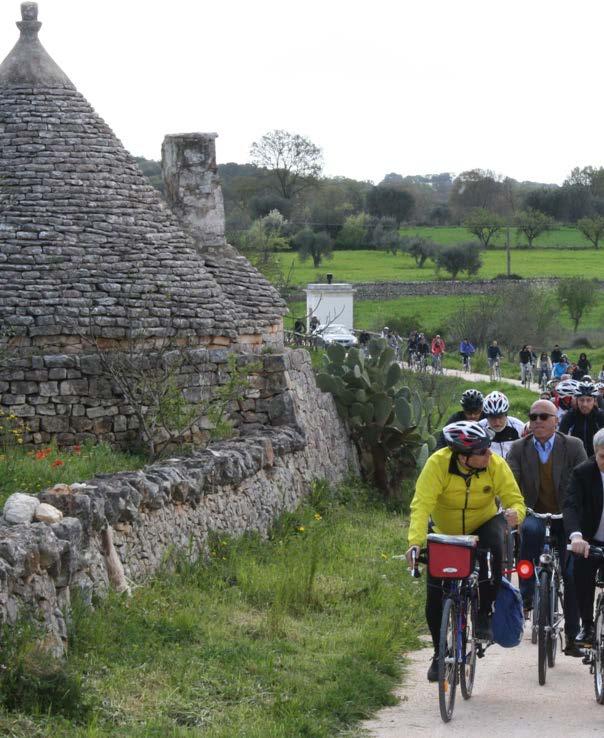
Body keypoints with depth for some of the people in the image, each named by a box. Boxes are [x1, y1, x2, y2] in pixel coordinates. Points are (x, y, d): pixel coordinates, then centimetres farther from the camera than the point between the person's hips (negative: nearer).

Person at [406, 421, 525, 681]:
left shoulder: (496, 465, -22)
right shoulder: (438, 464, -29)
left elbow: (516, 500, -20)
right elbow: (421, 504, -35)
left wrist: (515, 513, -45)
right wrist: (415, 541, -49)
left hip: (482, 526, 0)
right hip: (445, 534, 0)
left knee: (494, 548, -35)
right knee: (435, 599, -5)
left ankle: (484, 613, -17)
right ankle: (440, 654, 19)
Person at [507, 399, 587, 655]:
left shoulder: (573, 446, 0)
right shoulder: (518, 448, 2)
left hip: (566, 519, 0)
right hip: (533, 515, 0)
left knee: (573, 575, -9)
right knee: (531, 529, -37)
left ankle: (573, 636, 5)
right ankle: (526, 593, -27)